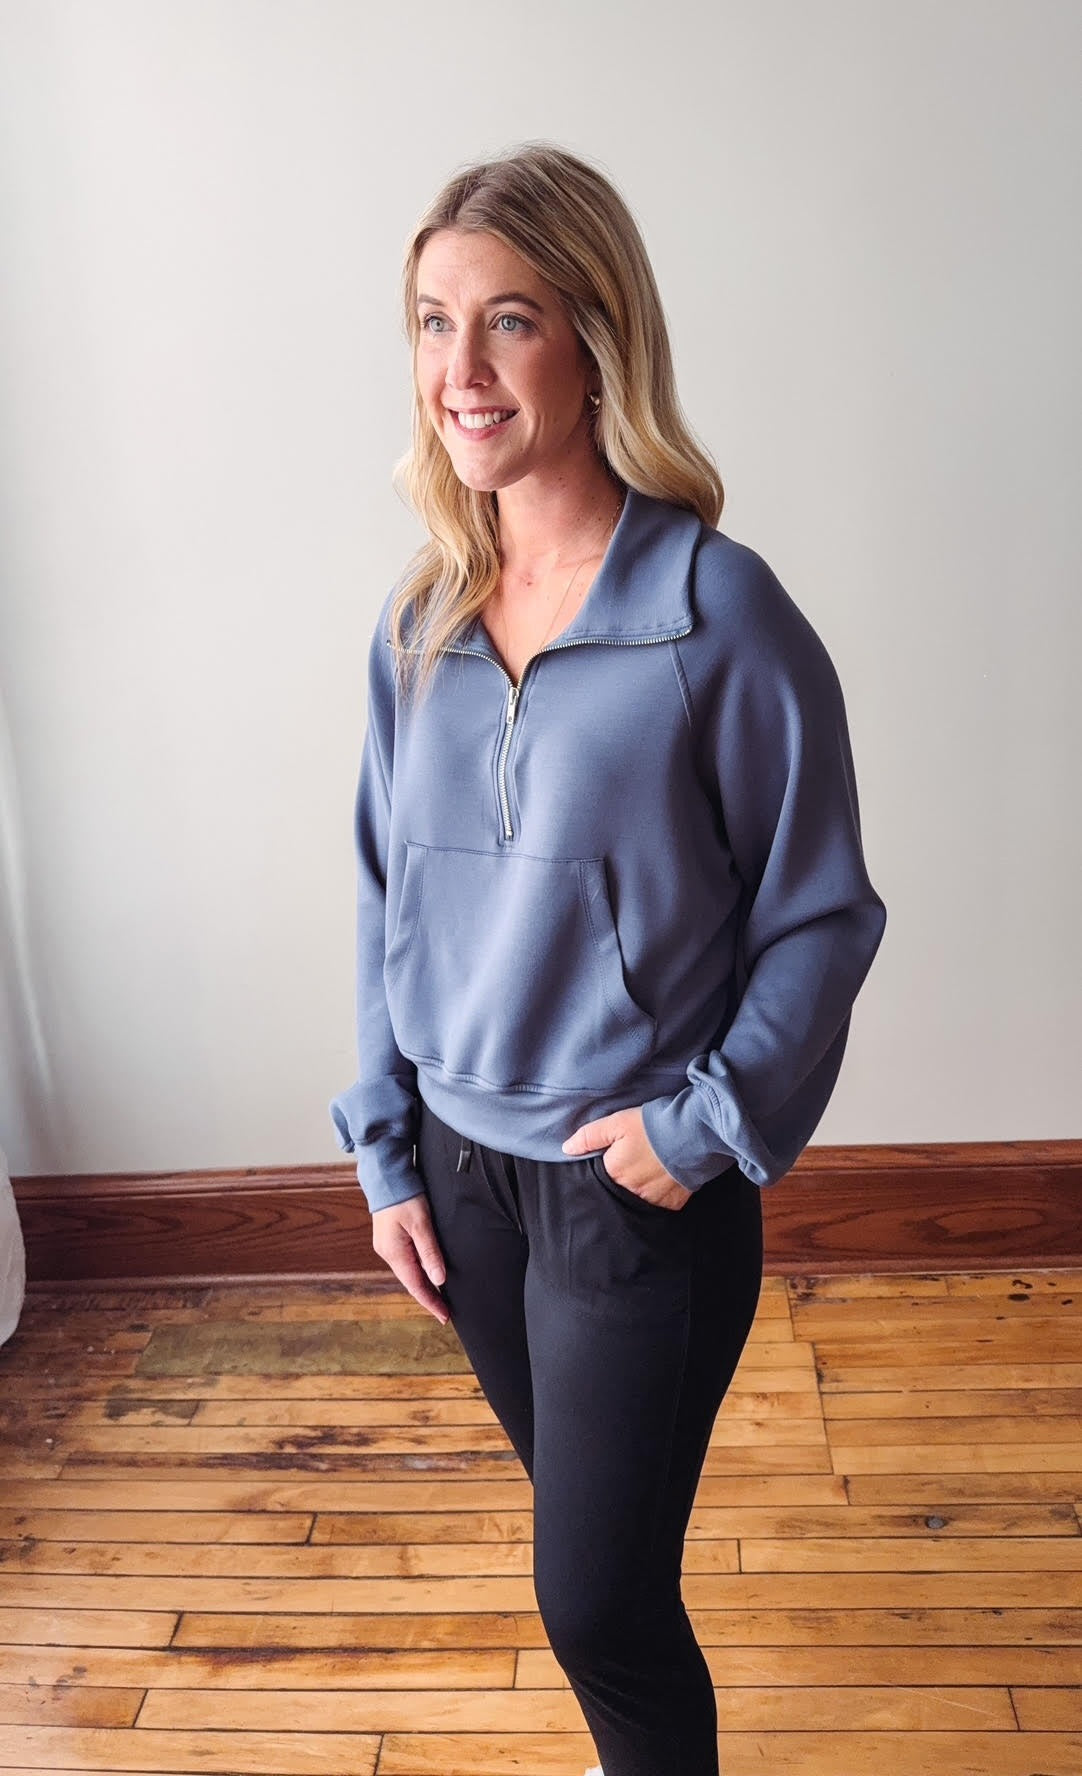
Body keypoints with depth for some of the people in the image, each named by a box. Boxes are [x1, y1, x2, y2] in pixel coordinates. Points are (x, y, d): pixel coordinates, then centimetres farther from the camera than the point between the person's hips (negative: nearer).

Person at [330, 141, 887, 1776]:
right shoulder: (420, 620, 0)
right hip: (461, 1167, 5)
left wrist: (703, 1125, -13)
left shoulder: (723, 613, -16)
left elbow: (819, 915, -9)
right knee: (592, 1532, 25)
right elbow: (386, 896, 6)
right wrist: (387, 1154, 6)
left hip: (639, 1188, -5)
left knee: (596, 1595, 6)